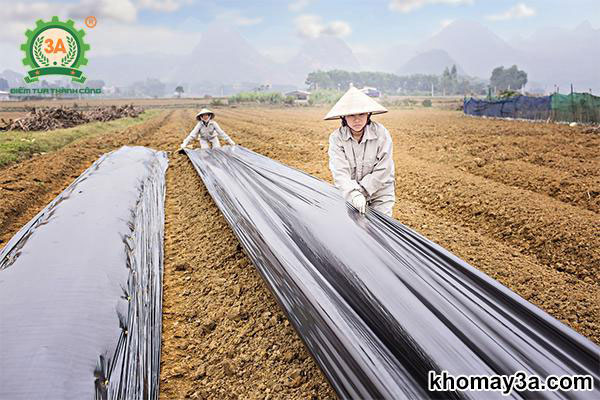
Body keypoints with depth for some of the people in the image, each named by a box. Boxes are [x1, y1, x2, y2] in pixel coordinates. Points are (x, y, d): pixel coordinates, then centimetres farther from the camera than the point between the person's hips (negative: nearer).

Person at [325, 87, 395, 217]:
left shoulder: (381, 133, -16)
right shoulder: (336, 137, -14)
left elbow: (382, 171, -16)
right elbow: (340, 172, -23)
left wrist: (362, 191, -17)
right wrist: (354, 194, -37)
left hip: (379, 193, -1)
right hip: (349, 193, 1)